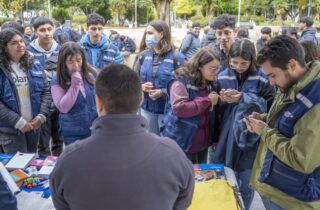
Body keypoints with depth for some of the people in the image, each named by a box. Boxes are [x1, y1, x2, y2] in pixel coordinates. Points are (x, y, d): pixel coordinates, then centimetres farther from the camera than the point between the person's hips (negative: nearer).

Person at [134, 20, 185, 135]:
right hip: (146, 108, 4)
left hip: (167, 110, -4)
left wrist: (163, 92, -23)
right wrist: (141, 86, -12)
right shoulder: (143, 55, 3)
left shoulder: (177, 57, -10)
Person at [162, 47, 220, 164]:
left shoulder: (209, 83, 9)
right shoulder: (181, 81, -15)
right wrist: (207, 101, -22)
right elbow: (179, 109, -29)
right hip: (183, 143, -7)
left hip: (202, 142, 7)